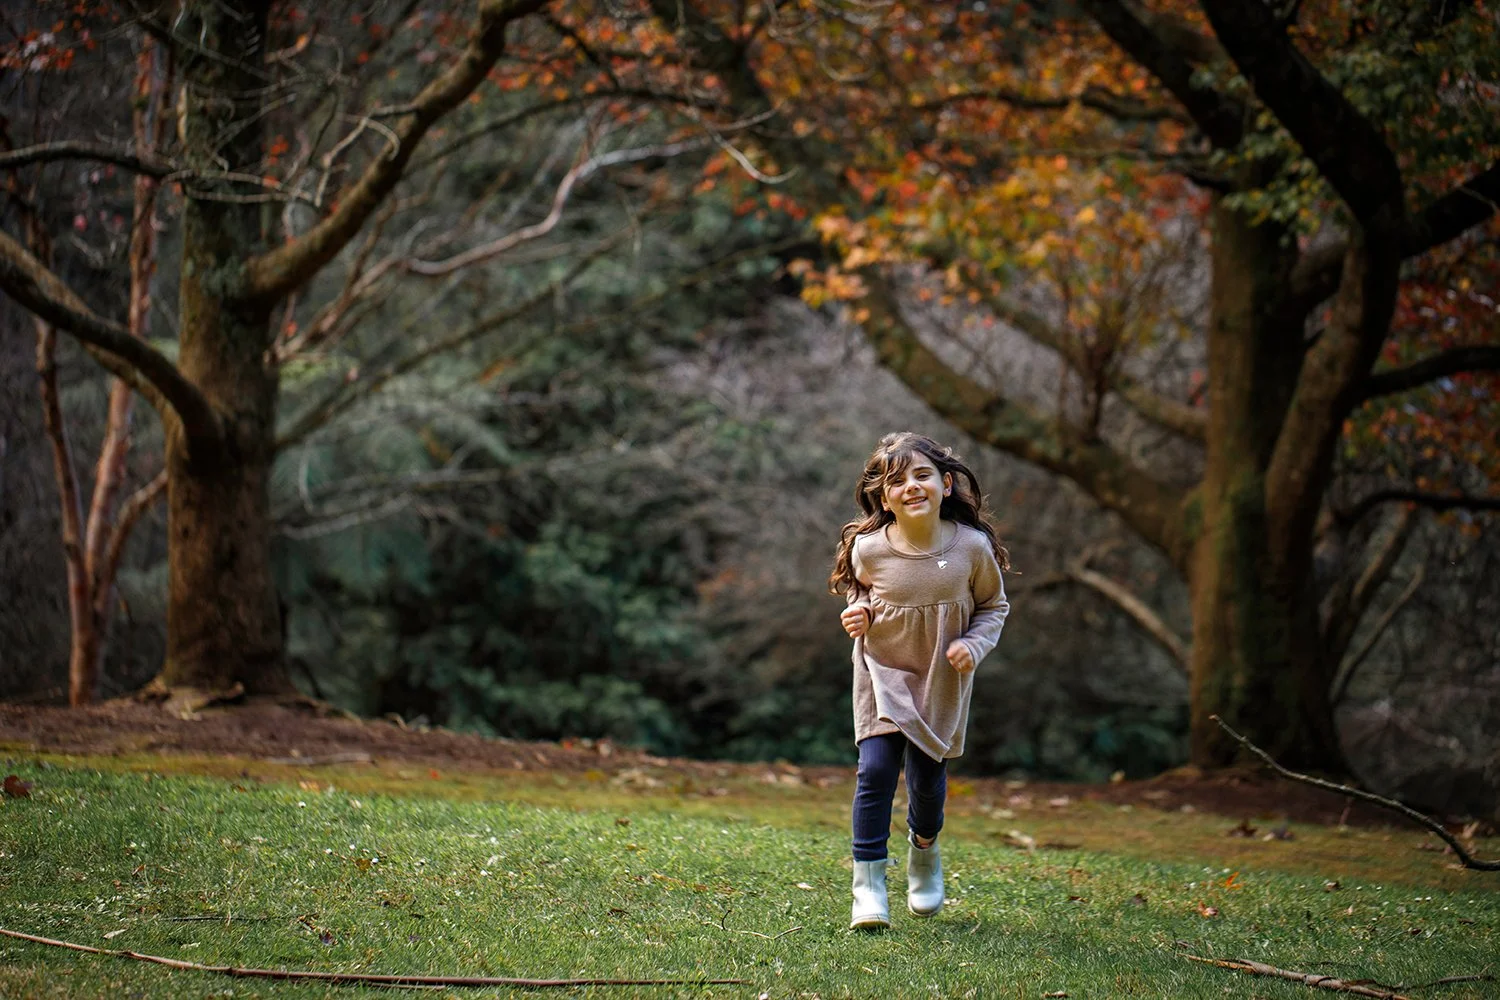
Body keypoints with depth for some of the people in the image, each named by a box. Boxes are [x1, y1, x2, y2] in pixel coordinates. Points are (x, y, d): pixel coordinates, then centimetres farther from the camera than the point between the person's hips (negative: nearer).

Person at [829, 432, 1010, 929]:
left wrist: (974, 645, -16)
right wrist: (859, 613, -14)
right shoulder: (868, 548, -18)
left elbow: (993, 605, 0)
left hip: (941, 682, 1)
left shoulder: (972, 547, -18)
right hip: (882, 672, -1)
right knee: (876, 770, -13)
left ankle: (924, 850, 41)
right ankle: (868, 883, -5)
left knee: (928, 778, 8)